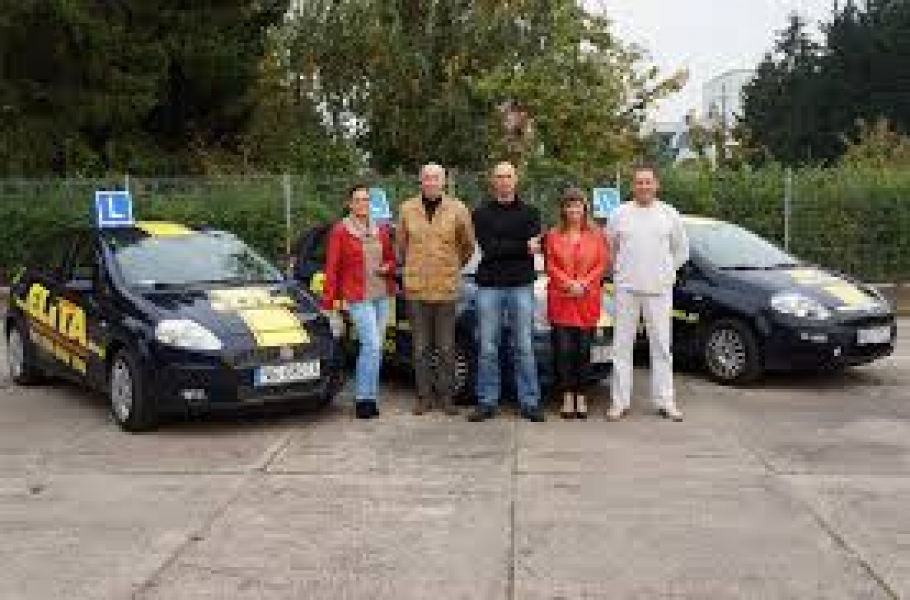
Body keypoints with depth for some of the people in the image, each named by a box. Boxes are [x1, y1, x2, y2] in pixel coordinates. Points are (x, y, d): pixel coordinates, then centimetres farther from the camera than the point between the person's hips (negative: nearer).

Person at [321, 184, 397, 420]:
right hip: (358, 297, -6)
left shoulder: (380, 231, 11)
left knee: (375, 348, 8)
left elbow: (391, 258, 22)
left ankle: (367, 396, 17)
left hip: (382, 295, 6)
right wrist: (330, 298, -7)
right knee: (372, 345, -15)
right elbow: (331, 267, -3)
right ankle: (364, 398, -7)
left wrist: (387, 267, -2)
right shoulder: (340, 231, -3)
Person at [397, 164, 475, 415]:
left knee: (446, 347, 3)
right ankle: (424, 396, 16)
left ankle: (447, 396, 13)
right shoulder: (407, 209, 3)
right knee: (421, 347, 7)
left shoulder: (458, 210, -1)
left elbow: (468, 245, 10)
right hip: (416, 288, 1)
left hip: (447, 288, -1)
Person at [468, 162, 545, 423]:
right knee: (487, 348, 2)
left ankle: (530, 403, 7)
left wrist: (502, 248, -12)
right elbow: (489, 248, -7)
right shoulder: (482, 213, 8)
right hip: (489, 286, 0)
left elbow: (534, 247, -4)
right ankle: (487, 402, 9)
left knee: (525, 348, 1)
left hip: (521, 286, 0)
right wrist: (522, 247, -10)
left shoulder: (529, 212, 11)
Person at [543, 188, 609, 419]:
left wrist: (584, 284, -11)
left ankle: (581, 396, 12)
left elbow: (601, 264, 2)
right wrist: (568, 284, -11)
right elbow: (550, 266, 2)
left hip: (587, 300, 0)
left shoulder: (596, 235, 8)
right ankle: (567, 396, 7)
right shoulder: (553, 235, 7)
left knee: (583, 349, 3)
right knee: (563, 349, -2)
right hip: (561, 300, 0)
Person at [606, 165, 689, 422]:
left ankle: (665, 402, 11)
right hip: (626, 289, 0)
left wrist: (666, 272, 7)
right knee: (622, 345, 2)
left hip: (659, 289, 0)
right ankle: (620, 402, 8)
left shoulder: (669, 214, 6)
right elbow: (610, 248, 14)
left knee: (662, 346, 4)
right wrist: (620, 272, 8)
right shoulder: (620, 214, 4)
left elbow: (681, 250, 15)